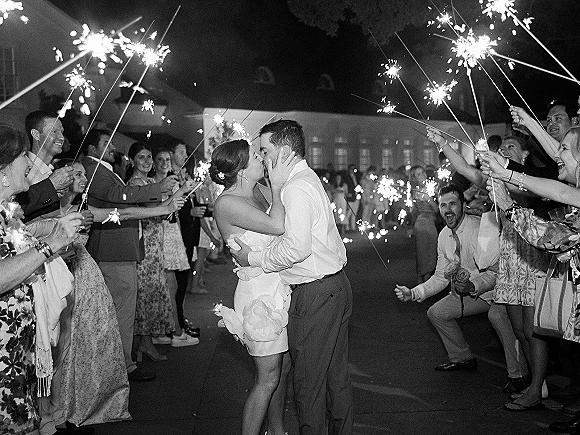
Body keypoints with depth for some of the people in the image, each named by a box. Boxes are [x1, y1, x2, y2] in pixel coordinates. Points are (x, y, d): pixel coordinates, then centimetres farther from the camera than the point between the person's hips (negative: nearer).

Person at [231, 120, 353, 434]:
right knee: (336, 372, 20)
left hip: (314, 295, -10)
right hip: (336, 284, 10)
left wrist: (253, 258, -16)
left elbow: (297, 247, -27)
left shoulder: (296, 188, -18)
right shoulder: (310, 179, 15)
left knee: (309, 379, 1)